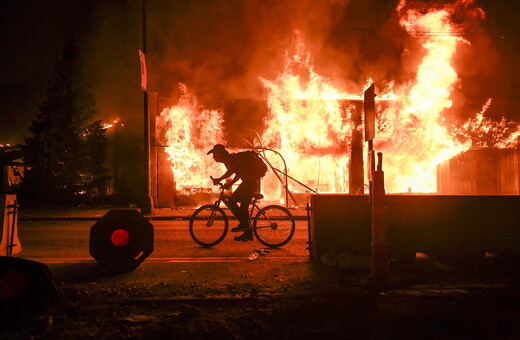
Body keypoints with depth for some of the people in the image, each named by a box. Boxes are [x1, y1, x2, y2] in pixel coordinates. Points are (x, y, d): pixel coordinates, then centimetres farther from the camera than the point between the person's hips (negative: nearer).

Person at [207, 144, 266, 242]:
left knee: (231, 202, -10)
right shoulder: (230, 159, 21)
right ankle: (248, 233, 17)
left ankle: (243, 223, -5)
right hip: (252, 182, 10)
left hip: (249, 182, -10)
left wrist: (219, 179, -21)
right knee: (243, 207, 12)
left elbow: (231, 171, -28)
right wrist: (229, 184, 19)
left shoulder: (229, 158, -9)